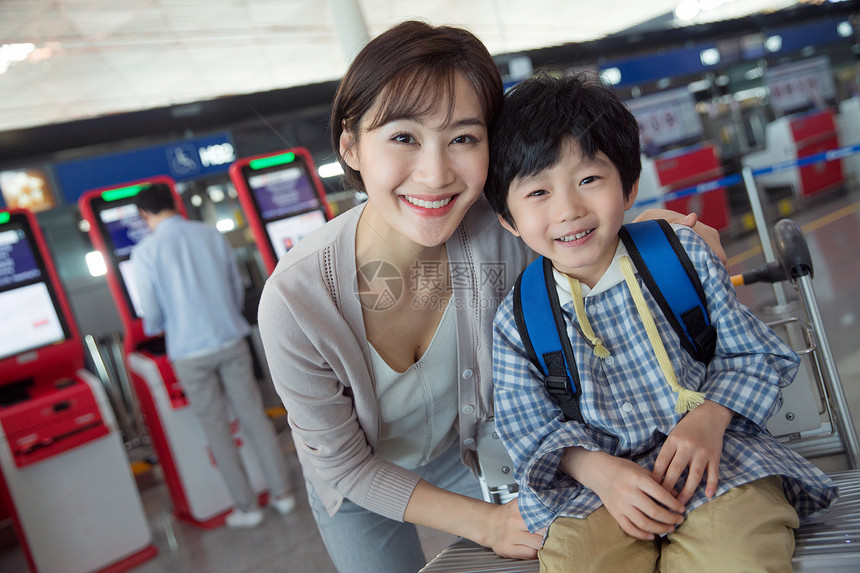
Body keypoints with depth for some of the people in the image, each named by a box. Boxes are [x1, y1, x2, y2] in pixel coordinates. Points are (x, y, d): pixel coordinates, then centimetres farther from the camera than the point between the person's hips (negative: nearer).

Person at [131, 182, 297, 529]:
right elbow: (238, 292, 8)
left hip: (190, 353, -3)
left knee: (216, 429, 9)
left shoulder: (145, 252, -8)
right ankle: (282, 492, 20)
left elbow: (153, 316, -5)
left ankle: (247, 507, 18)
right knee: (253, 414, 12)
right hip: (231, 341, 3)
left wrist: (152, 328, 18)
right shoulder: (212, 235, 2)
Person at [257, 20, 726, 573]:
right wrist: (483, 523, -19)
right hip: (358, 489, -1)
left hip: (464, 451, 2)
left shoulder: (499, 233, -31)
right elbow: (341, 462, -21)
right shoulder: (295, 300, -36)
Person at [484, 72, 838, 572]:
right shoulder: (516, 321, -2)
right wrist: (598, 470, -18)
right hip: (594, 480, 0)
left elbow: (755, 354, 5)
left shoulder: (684, 255, -1)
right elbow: (533, 429, 1)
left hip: (713, 457, 1)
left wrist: (709, 419, -14)